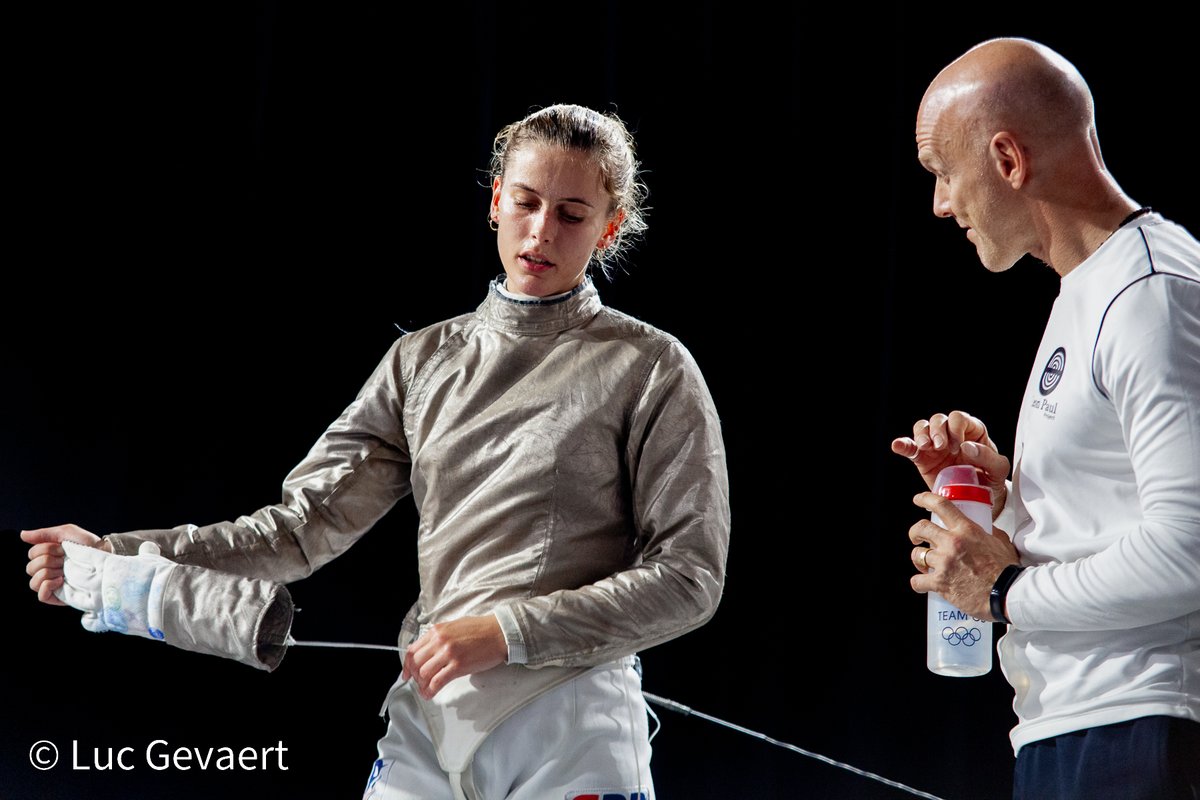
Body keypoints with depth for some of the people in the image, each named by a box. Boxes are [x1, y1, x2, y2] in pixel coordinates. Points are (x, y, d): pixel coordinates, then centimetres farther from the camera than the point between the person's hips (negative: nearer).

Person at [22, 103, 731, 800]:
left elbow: (687, 575, -6)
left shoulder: (652, 369, -3)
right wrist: (113, 559, -5)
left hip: (572, 731, -4)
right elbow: (307, 524, 5)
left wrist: (506, 631, -15)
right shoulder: (424, 360, 10)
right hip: (427, 720, 4)